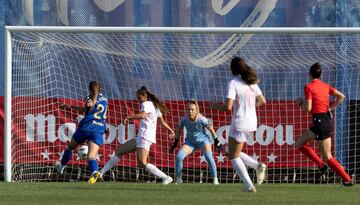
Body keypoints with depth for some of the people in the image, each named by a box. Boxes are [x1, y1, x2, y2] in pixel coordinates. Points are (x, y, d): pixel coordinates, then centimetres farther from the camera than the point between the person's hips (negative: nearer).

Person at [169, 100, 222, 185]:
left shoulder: (202, 120, -22)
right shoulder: (184, 120, -15)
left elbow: (211, 129, -8)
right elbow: (179, 130, 3)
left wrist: (216, 142, -2)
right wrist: (175, 144, 6)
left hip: (203, 140, -3)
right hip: (190, 142, 3)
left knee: (208, 157, -27)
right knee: (178, 156, -16)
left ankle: (215, 178, -12)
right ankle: (178, 179, 2)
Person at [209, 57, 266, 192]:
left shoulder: (233, 83, -14)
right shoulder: (252, 82, 7)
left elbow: (228, 106, -21)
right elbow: (262, 101, 13)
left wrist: (215, 106, -3)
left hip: (239, 124, -7)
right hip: (252, 123, 7)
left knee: (234, 157, 6)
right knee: (232, 152, 23)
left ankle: (249, 186, -3)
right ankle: (259, 166, 7)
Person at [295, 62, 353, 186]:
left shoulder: (309, 87, -10)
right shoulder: (325, 86, 10)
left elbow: (308, 108, -16)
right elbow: (341, 97, 9)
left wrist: (301, 103, 5)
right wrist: (331, 108, 14)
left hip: (320, 122, -8)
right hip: (327, 119, 8)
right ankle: (321, 165, 6)